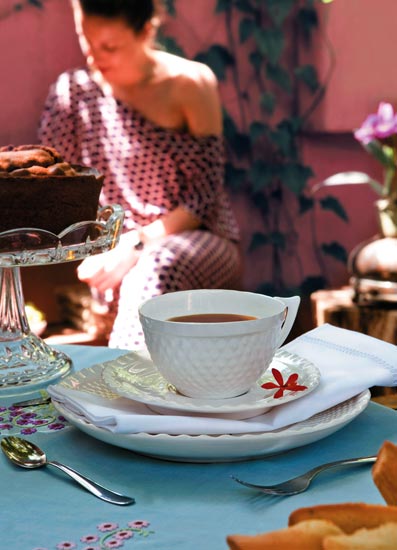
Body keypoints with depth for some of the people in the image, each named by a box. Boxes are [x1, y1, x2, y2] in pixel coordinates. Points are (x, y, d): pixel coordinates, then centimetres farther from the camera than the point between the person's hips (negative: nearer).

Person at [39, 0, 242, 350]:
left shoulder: (191, 83, -3)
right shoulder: (73, 91, 4)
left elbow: (205, 193, -8)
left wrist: (138, 247, -20)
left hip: (198, 236, -2)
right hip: (113, 251, 3)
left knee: (153, 272, -36)